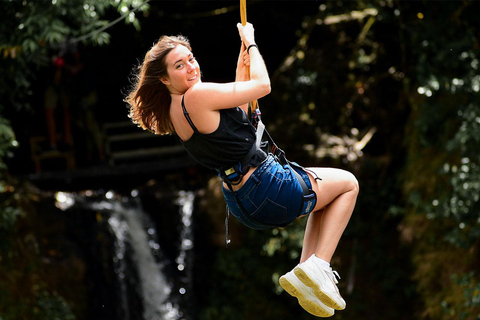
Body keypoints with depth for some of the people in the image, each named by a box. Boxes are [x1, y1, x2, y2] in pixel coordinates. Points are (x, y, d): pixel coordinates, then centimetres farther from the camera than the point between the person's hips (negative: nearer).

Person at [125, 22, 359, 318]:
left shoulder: (175, 109, 7)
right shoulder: (197, 95, -22)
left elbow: (239, 104, 20)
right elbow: (263, 85, -13)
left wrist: (243, 58, 17)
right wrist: (250, 42, 1)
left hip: (242, 204, 10)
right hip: (269, 191, -10)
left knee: (321, 193, 34)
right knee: (348, 183, 16)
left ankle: (307, 273, 18)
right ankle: (318, 267, 0)